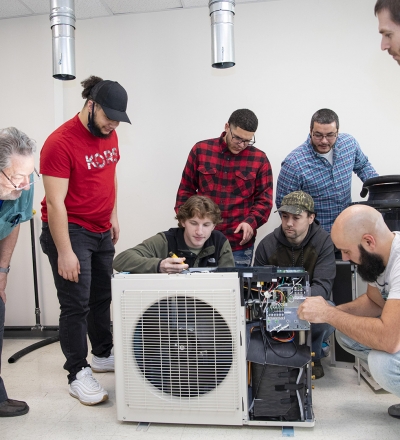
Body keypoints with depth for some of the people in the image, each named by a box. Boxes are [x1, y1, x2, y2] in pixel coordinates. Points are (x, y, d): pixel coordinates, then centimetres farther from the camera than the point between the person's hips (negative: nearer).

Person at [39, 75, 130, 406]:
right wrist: (64, 252, -21)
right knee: (76, 305, -3)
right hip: (70, 230, -7)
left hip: (101, 231, 7)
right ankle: (78, 375, 10)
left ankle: (103, 355, 33)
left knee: (102, 297, 16)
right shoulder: (60, 143, -19)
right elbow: (55, 203, -20)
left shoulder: (109, 135, 5)